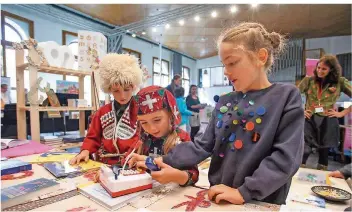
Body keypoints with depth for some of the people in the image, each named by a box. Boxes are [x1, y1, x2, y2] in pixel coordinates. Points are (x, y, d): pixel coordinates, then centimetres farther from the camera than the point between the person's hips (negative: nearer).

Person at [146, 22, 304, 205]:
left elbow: (286, 157, -14)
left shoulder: (286, 95, -7)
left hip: (262, 202, -3)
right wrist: (164, 161, -8)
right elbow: (202, 145, 2)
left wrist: (244, 192, -17)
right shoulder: (224, 102, 5)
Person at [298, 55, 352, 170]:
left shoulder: (340, 82, 3)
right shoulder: (308, 80, 3)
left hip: (328, 122, 1)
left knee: (324, 152, 11)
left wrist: (342, 113, -1)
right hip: (309, 120, -1)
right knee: (304, 150, -10)